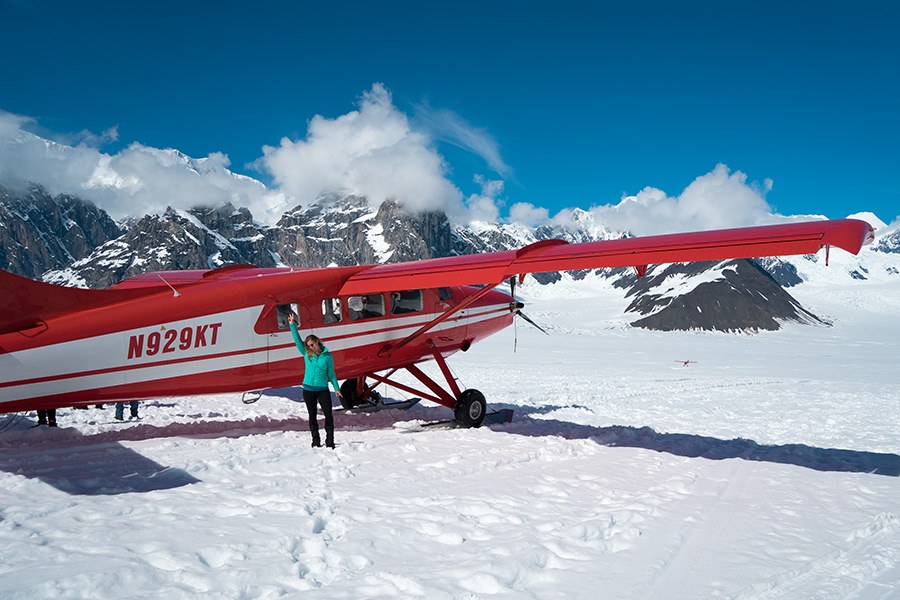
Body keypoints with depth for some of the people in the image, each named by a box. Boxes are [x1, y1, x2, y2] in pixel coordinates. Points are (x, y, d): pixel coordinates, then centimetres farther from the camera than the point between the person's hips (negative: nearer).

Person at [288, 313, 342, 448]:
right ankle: (316, 441, 14)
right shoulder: (306, 354, 5)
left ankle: (330, 440, 0)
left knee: (328, 414, -6)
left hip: (322, 389, -2)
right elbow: (297, 340, 0)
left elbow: (331, 373, 6)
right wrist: (293, 325, -7)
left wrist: (336, 387, 2)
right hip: (308, 389, 2)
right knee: (312, 415, 7)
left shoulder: (327, 356, 1)